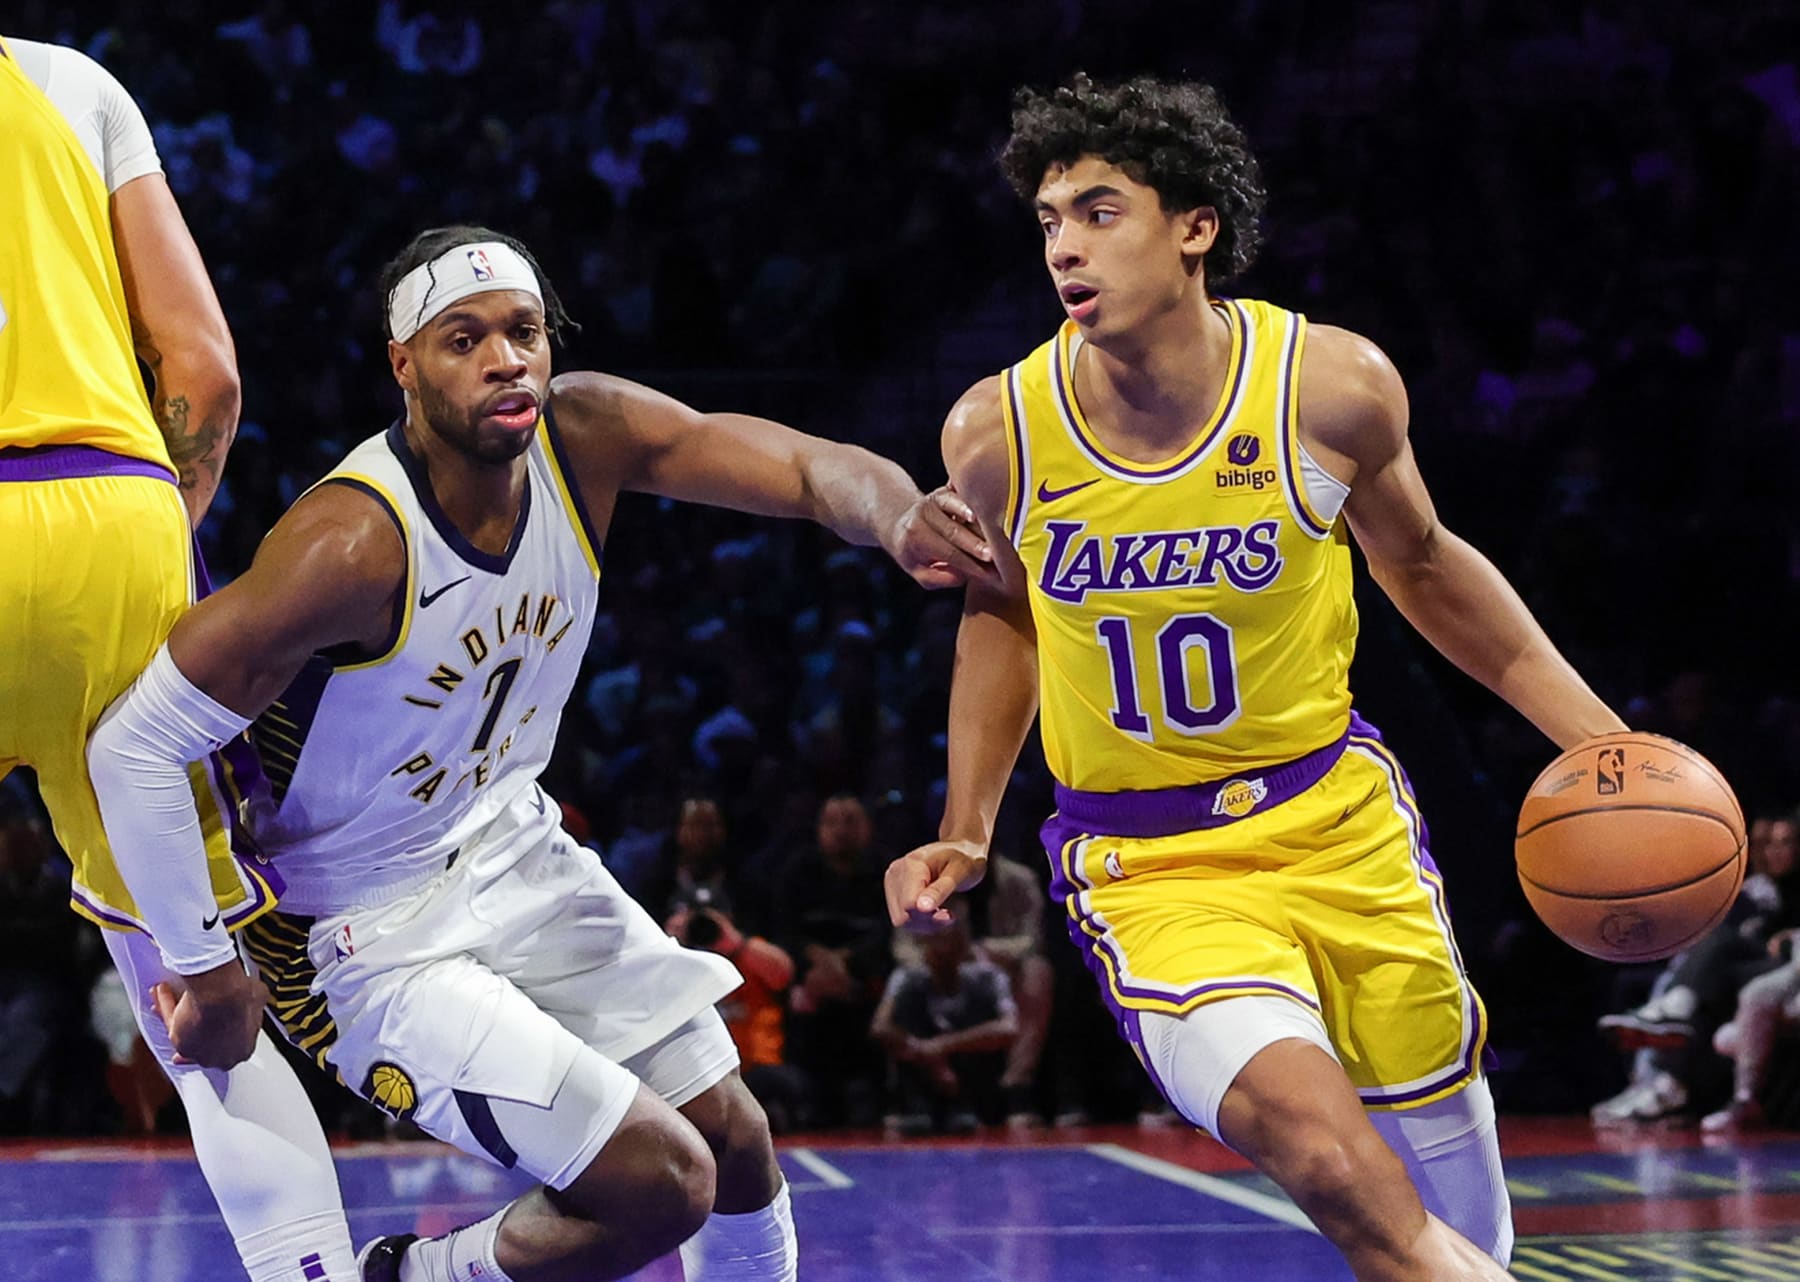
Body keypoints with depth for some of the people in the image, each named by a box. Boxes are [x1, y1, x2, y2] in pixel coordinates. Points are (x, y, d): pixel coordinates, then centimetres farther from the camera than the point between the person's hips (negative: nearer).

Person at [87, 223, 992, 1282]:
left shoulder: (586, 434, -12)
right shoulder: (354, 542, -30)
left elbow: (807, 466, -18)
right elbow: (136, 746, -26)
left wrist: (899, 519, -41)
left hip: (513, 849, 7)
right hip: (373, 929, -7)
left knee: (738, 1145, 12)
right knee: (661, 1185, -14)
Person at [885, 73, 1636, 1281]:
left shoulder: (1333, 386, -13)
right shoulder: (996, 433, -12)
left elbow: (1421, 565, 6)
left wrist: (1597, 736, 1)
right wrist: (966, 835, 5)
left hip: (1338, 819, 2)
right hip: (1145, 866, -2)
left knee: (1452, 1175, 11)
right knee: (1298, 1119, -29)